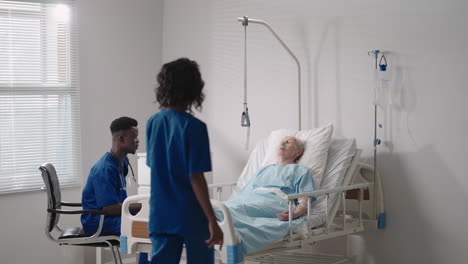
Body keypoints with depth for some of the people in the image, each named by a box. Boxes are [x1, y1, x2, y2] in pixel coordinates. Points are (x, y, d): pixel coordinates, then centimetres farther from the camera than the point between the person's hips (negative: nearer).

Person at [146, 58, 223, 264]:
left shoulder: (153, 122, 4)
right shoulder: (194, 127, -15)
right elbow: (195, 177, -18)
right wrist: (212, 221, -16)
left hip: (160, 214, 5)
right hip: (192, 216, -5)